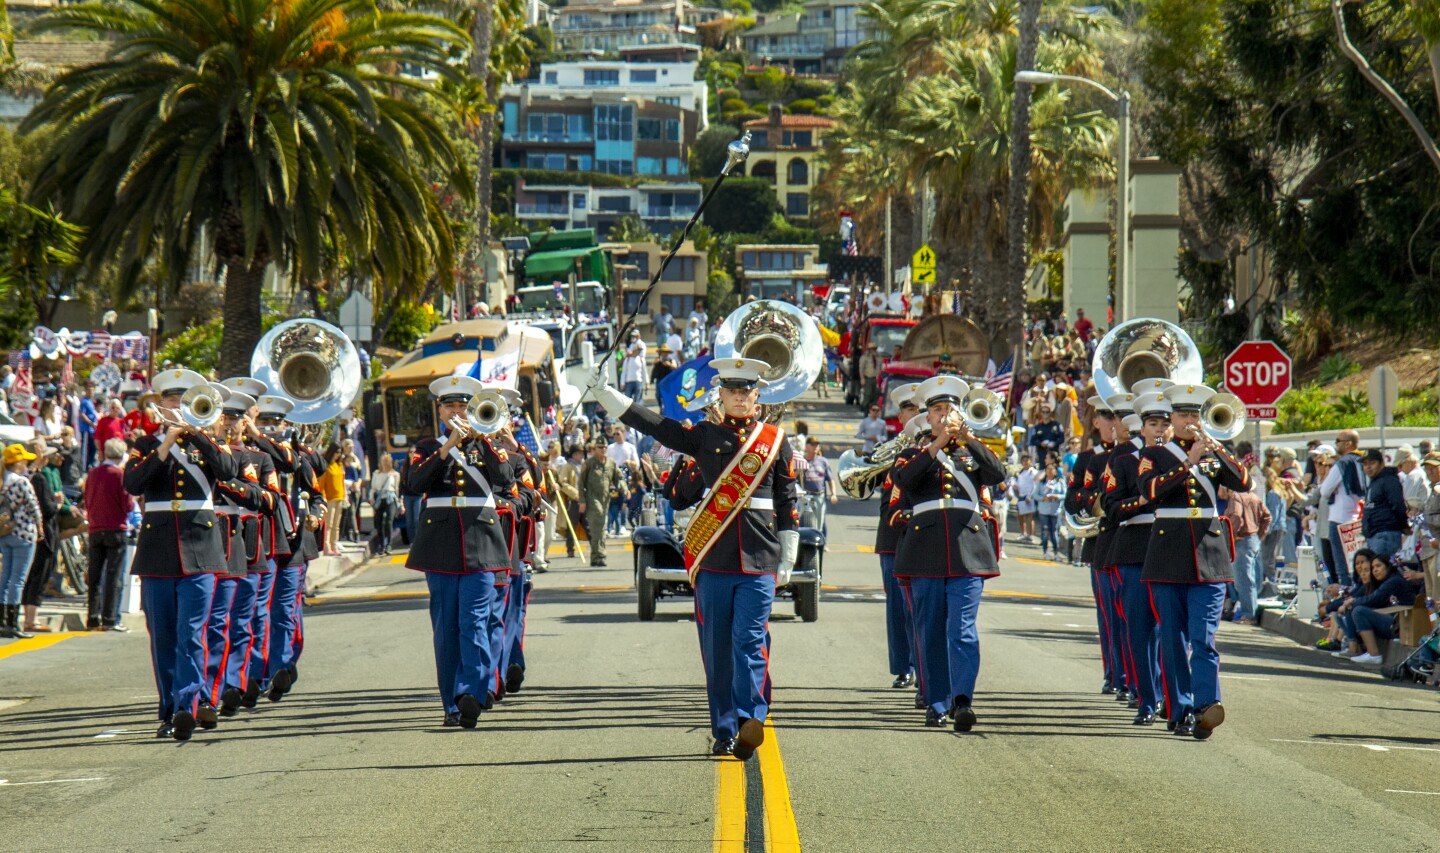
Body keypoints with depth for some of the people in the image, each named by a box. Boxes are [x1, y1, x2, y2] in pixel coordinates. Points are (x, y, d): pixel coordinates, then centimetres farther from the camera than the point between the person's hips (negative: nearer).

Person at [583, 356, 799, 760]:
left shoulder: (775, 440, 8)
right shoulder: (705, 435, 8)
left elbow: (787, 502, 10)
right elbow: (652, 424, 4)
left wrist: (787, 559, 7)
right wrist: (603, 392, -3)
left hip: (759, 560, -1)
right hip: (713, 559, 1)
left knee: (749, 641, -11)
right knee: (716, 648, 3)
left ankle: (750, 720, -21)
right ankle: (724, 733, 9)